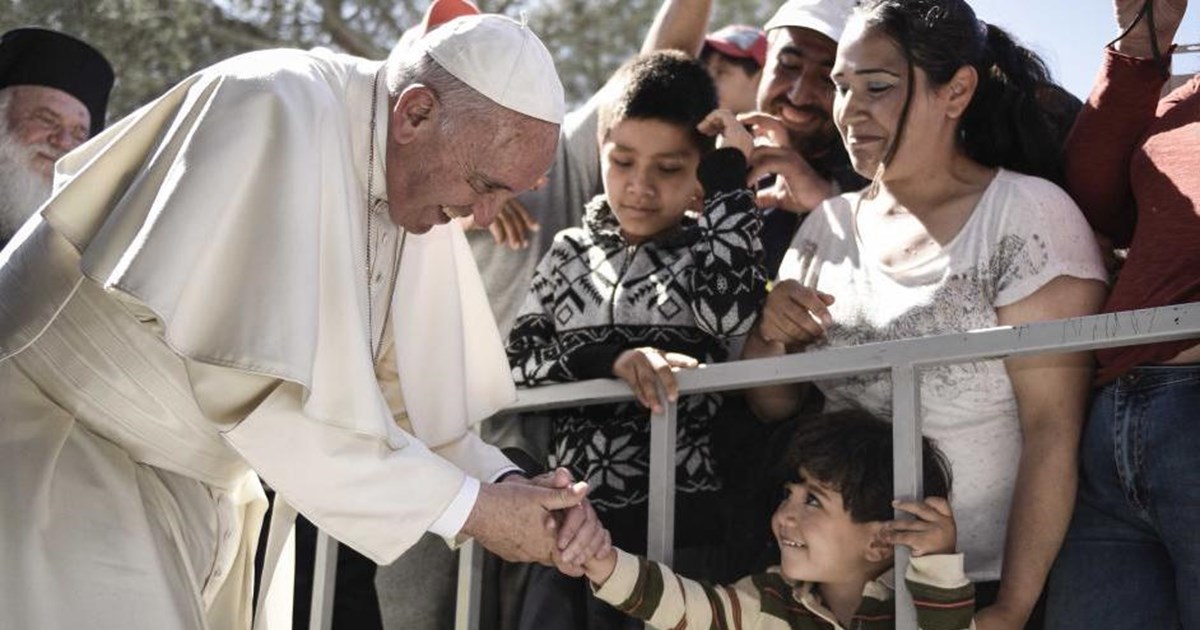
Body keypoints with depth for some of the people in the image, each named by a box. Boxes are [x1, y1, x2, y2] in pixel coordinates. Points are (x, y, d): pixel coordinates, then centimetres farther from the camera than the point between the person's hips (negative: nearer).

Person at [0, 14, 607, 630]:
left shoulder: (419, 185, -1)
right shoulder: (280, 114, -26)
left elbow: (399, 391, 5)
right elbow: (266, 386, -30)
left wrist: (507, 486, -12)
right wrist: (468, 506, -24)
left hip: (189, 493, 8)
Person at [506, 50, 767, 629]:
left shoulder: (712, 250, 3)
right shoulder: (572, 252, 12)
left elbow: (733, 311, -20)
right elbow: (515, 365, 3)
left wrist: (728, 176, -10)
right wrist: (611, 359, -14)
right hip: (571, 521, 3)